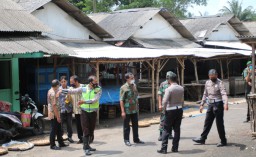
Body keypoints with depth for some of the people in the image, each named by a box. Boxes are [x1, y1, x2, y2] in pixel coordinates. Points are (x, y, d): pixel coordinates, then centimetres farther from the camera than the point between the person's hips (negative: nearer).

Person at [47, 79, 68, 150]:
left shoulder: (51, 91, 12)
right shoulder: (53, 93, -20)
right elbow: (54, 105, -24)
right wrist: (57, 116, -23)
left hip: (55, 114, 10)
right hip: (54, 114, -10)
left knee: (58, 129, 15)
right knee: (54, 129, -3)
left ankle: (61, 143, 23)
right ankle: (52, 145, 4)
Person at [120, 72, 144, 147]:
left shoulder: (134, 86, 8)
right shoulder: (123, 88, -13)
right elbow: (121, 100, -15)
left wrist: (137, 107, 15)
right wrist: (123, 111, -19)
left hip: (134, 110, 6)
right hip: (127, 110, -6)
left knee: (135, 125, 14)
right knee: (126, 126, 4)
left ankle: (136, 139, 26)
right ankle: (126, 140, 14)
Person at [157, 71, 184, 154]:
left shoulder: (169, 89, -15)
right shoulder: (181, 88, 3)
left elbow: (165, 101, -20)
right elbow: (182, 100, 7)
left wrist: (164, 110, -6)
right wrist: (180, 107, 16)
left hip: (171, 111, -5)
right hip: (179, 110, 5)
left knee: (166, 130, 2)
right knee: (177, 129, 11)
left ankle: (164, 148, 0)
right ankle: (175, 147, 14)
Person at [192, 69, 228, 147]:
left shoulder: (220, 83, -11)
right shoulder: (207, 83, 10)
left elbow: (224, 94, -23)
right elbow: (205, 94, 19)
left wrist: (225, 103, -38)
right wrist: (202, 104, 18)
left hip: (218, 104, -6)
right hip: (210, 104, 6)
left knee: (219, 123, -1)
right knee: (207, 122, 13)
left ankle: (223, 141, 9)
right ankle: (202, 138, 23)